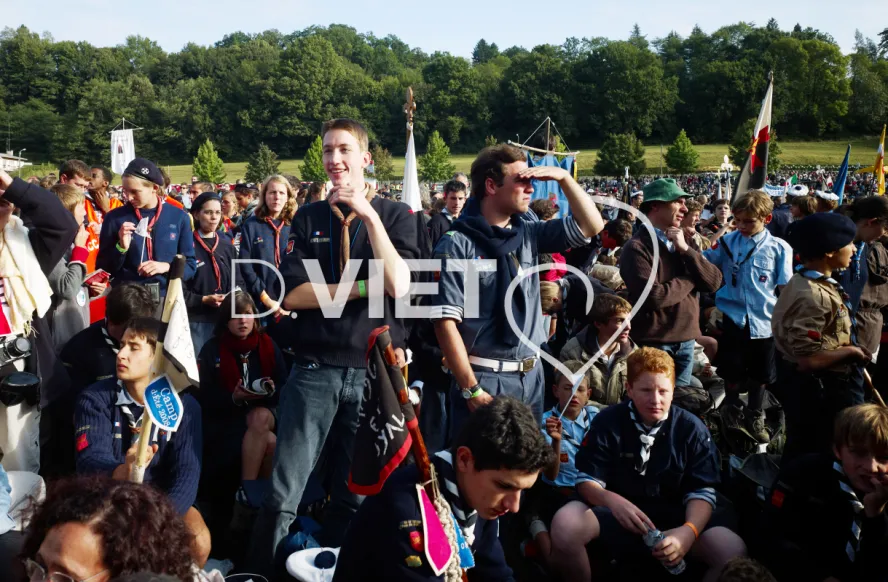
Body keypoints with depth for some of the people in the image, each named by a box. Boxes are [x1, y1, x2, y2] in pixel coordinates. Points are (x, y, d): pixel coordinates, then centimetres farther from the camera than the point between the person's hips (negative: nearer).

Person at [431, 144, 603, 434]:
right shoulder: (457, 245, -12)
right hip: (484, 378, -6)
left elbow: (592, 226, 11)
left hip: (531, 376, 6)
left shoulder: (529, 234, 6)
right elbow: (446, 322, -14)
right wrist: (471, 389, -16)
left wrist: (563, 177, 0)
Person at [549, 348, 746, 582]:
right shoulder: (607, 421, -3)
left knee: (733, 550, -28)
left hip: (674, 518, 1)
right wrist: (612, 500, -29)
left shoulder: (693, 429, -1)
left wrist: (689, 531, -29)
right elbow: (587, 479, -4)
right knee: (564, 524, -31)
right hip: (618, 515, 0)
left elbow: (702, 491, -6)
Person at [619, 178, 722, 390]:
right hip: (654, 342, -7)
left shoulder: (684, 242, 12)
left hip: (686, 341, 7)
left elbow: (714, 282, 2)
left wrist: (686, 250, -10)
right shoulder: (637, 247, -12)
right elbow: (654, 296, -23)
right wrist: (691, 280, -7)